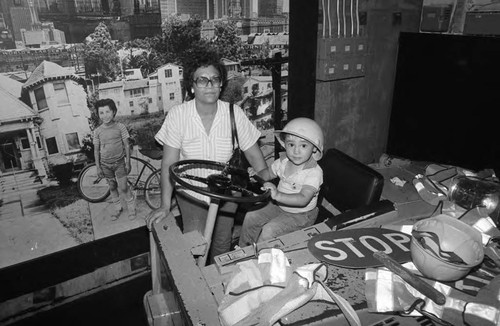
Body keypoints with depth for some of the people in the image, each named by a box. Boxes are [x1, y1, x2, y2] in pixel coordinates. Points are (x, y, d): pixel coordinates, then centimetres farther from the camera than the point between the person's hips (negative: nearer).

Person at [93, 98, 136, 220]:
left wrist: (128, 163, -7)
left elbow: (126, 145, -5)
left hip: (119, 162, -2)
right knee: (112, 187, 14)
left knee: (123, 188, -5)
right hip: (105, 164, 2)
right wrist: (98, 167, 1)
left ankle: (131, 207, 19)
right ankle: (117, 208, 33)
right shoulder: (97, 131, -4)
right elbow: (96, 150, 3)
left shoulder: (120, 127, -9)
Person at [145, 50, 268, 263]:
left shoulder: (234, 113, -12)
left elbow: (254, 156, -6)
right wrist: (165, 206, -15)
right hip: (191, 193, -1)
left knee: (222, 247, 12)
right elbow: (169, 163, -12)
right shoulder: (178, 115, -15)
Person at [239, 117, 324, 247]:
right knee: (251, 217, 3)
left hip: (300, 214, -7)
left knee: (269, 230, -22)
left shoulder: (314, 172, -28)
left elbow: (303, 199, -39)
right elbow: (268, 173, 13)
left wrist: (278, 195, -51)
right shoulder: (283, 161, -7)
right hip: (279, 205, 7)